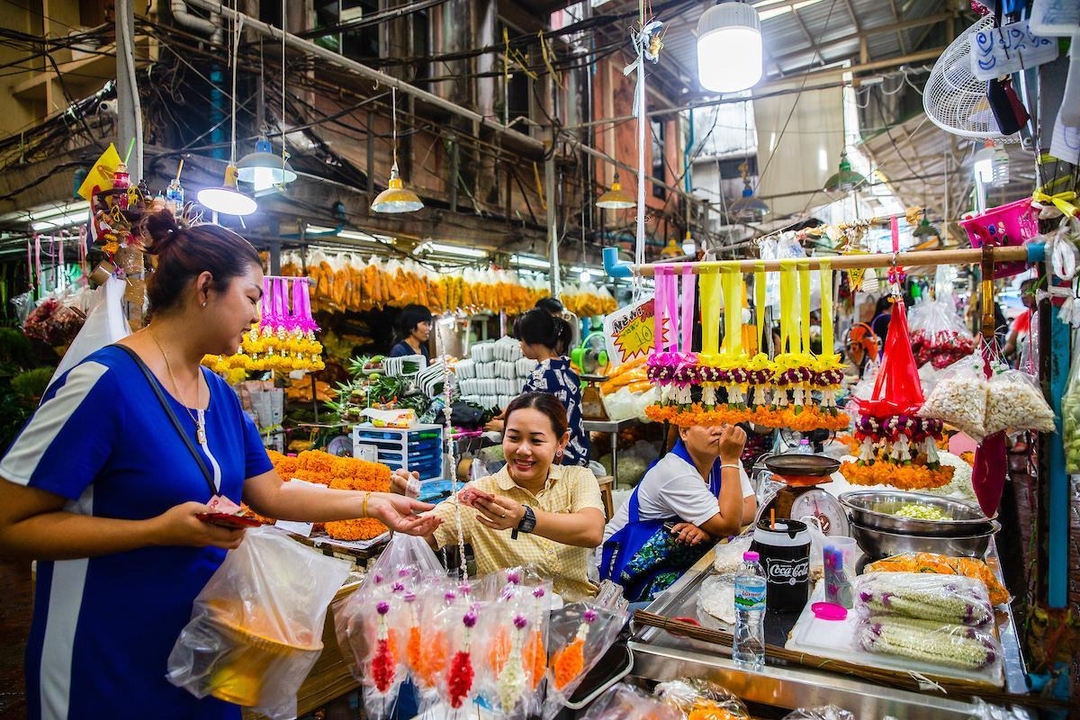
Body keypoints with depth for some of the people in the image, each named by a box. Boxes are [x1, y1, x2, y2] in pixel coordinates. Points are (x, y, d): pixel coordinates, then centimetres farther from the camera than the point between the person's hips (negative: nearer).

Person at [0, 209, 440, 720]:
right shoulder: (105, 381, -21)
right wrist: (159, 530, -27)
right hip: (106, 664, -7)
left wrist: (373, 503, 3)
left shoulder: (221, 395, 3)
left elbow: (271, 495, 9)